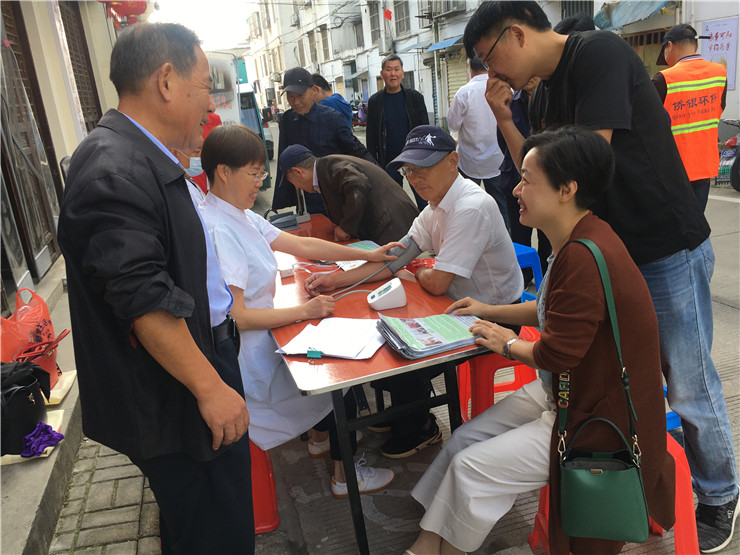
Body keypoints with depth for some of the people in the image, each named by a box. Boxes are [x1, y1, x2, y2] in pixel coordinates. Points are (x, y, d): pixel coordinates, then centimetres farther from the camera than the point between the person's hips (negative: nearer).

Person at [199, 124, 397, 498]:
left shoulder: (241, 216, 5)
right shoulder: (217, 230, -26)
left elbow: (303, 246, 8)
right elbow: (235, 316, -28)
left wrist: (368, 255, 7)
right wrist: (304, 311, -23)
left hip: (260, 337, 9)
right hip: (246, 359, -9)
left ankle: (320, 438, 33)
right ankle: (344, 475, 19)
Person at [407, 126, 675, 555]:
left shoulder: (585, 257, -30)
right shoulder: (576, 242, 2)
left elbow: (556, 354, -25)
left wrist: (510, 345, -6)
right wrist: (492, 311, 14)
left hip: (599, 420, -9)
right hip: (563, 392, 10)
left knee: (472, 469, -10)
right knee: (464, 440, 3)